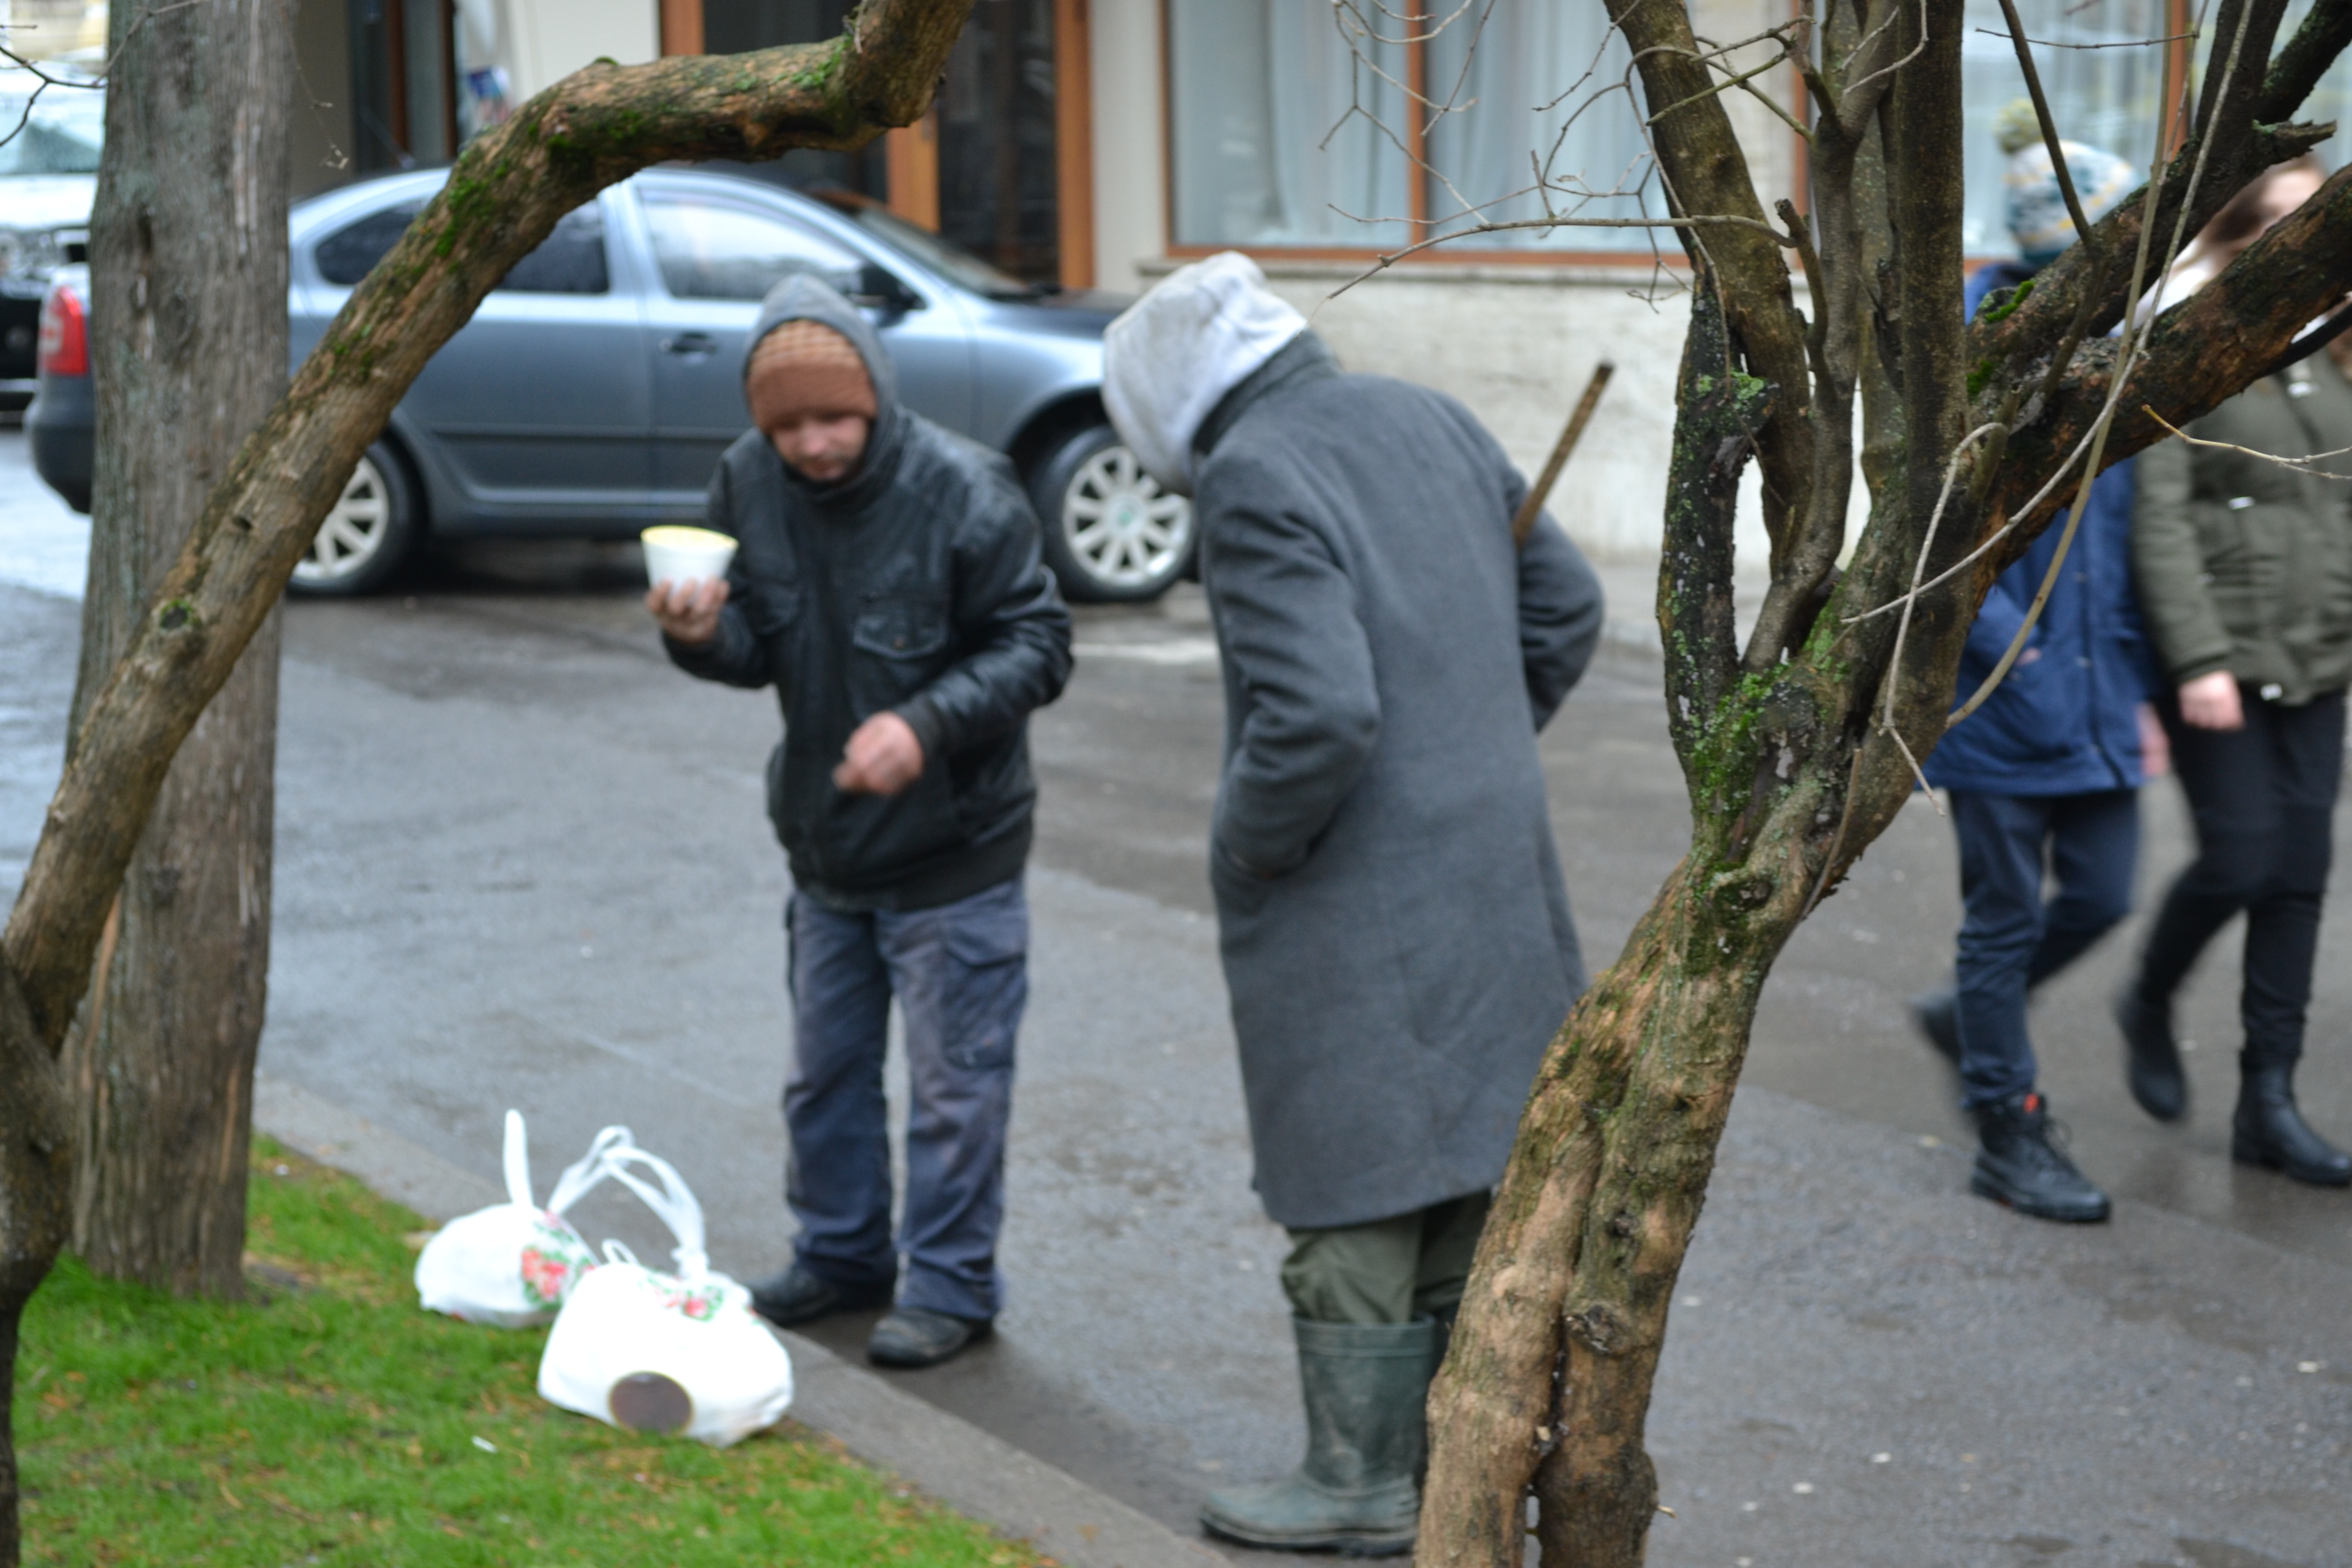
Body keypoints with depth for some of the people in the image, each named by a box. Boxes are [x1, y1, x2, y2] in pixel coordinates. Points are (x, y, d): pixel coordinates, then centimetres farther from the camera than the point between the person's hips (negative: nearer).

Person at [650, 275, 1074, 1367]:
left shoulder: (964, 493, -21)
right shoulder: (748, 482, -5)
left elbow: (1035, 647, -15)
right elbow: (759, 651, 4)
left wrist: (926, 724, -30)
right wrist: (701, 636, -19)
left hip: (951, 853, -6)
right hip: (825, 846, 6)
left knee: (954, 1081, 3)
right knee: (825, 1068, 18)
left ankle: (950, 1285, 18)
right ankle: (841, 1255, 36)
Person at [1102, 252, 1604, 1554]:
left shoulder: (1255, 481, -18)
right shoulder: (1432, 422, 8)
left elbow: (1316, 716, -27)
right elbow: (1564, 608, 14)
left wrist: (1240, 857, -11)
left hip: (1353, 914, -8)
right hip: (1494, 872, 8)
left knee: (1354, 1200, 4)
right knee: (1471, 1168, 17)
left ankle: (1360, 1483, 16)